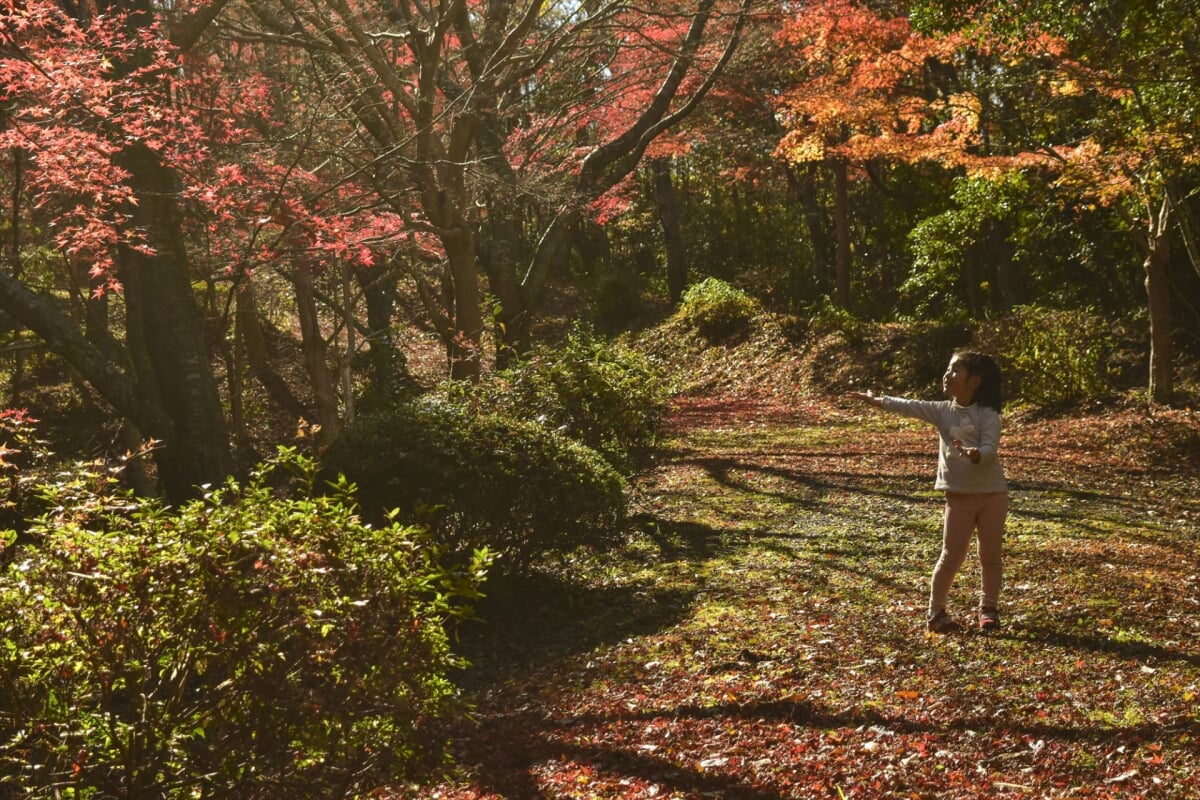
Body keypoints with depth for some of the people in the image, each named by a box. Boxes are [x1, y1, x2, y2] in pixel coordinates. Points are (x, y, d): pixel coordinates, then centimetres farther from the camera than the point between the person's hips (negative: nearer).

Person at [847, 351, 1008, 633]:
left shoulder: (988, 415, -9)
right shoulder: (943, 411, 2)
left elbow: (991, 448, -21)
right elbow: (910, 406, -6)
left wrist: (976, 454, -43)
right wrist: (877, 400, -15)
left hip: (992, 494, -2)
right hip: (959, 496, 2)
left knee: (991, 556, 7)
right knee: (951, 557, 3)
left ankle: (989, 609, 21)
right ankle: (936, 612, 11)